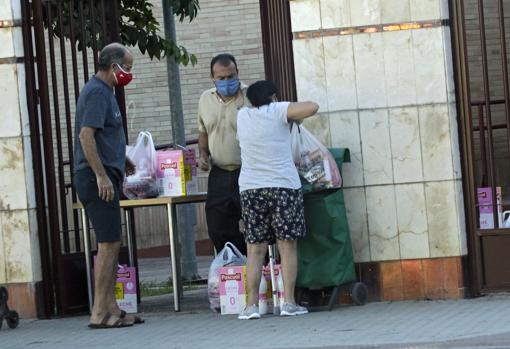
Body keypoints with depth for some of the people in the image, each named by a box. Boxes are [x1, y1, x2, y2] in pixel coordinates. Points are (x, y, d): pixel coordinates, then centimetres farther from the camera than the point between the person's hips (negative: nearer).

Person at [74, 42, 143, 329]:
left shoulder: (103, 91, 18)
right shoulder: (97, 93, -13)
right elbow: (86, 135, -22)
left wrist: (119, 159, 24)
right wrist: (101, 175, -24)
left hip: (104, 177, 10)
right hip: (98, 178, -10)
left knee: (112, 244, 12)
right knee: (109, 244, -10)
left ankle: (110, 308, 16)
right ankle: (101, 313, -8)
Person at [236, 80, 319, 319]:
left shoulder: (242, 116, 10)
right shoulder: (277, 111, -2)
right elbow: (312, 107, -12)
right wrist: (295, 118, 8)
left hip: (250, 188, 3)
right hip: (284, 185, -3)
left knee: (255, 250, 5)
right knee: (287, 246, 2)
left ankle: (252, 304, 0)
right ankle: (288, 302, -2)